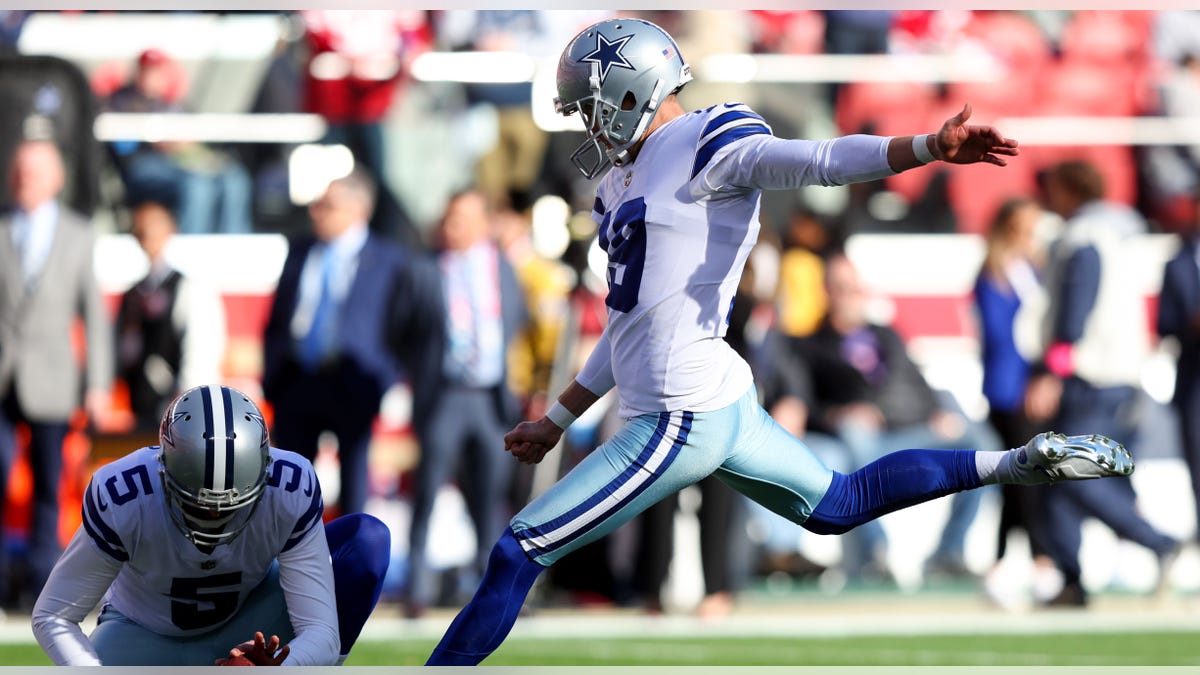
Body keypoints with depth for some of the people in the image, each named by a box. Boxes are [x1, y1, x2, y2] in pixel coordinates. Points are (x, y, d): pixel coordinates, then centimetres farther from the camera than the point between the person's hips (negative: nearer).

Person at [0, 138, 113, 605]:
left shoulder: (79, 235, 8)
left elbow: (93, 313, 8)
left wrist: (98, 384, 3)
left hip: (49, 381, 0)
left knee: (48, 487, 3)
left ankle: (42, 581, 9)